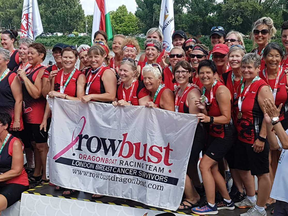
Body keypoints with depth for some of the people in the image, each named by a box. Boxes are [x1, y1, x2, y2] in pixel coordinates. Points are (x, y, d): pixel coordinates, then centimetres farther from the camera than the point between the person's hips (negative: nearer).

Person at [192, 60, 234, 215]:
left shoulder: (221, 90, -19)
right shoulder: (205, 90, 6)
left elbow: (227, 118, -20)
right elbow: (208, 115, 9)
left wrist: (209, 119, -34)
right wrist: (203, 109, -12)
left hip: (223, 135, -9)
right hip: (213, 133, 9)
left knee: (204, 166, -10)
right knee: (212, 168, 13)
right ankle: (228, 202, 30)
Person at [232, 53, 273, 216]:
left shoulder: (262, 87, -16)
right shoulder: (242, 86, 8)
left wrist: (261, 138, -23)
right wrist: (238, 132, 13)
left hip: (256, 139, -9)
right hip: (242, 137, 9)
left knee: (262, 173, 4)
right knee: (243, 168, 20)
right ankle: (251, 199, 40)